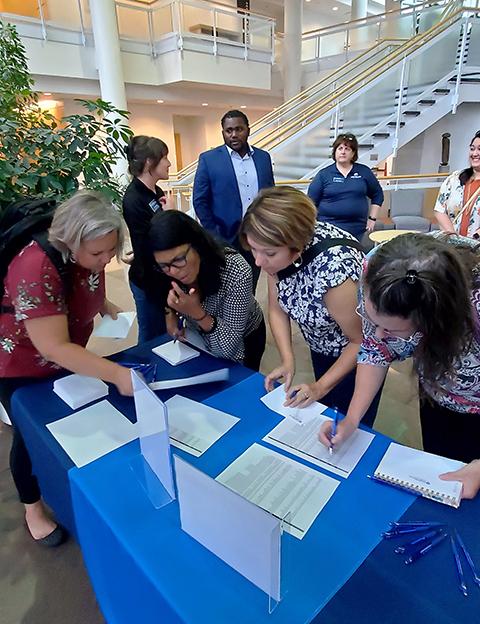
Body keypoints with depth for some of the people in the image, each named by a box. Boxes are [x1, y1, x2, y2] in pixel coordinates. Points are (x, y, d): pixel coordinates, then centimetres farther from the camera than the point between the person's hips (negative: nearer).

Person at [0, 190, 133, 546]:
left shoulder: (89, 254, -14)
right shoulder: (37, 269, -38)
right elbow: (53, 347, -40)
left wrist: (107, 307, -9)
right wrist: (116, 374, -46)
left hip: (66, 356, 7)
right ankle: (33, 508, 38)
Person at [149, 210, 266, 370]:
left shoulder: (236, 272, -38)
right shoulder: (168, 274, -25)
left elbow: (228, 349, -33)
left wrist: (197, 313, -45)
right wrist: (171, 314, -20)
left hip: (244, 340, -3)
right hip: (200, 337, 4)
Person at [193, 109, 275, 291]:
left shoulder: (263, 157, 7)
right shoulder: (209, 159, -4)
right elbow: (200, 201, -4)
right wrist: (213, 236, -9)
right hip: (225, 238, -3)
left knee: (250, 289, 14)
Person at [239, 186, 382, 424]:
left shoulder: (333, 268, -39)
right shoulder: (277, 250, -21)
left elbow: (362, 340, -24)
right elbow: (277, 309, -7)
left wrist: (321, 387, -20)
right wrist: (288, 361, -18)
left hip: (359, 350, -5)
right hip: (322, 346, 6)